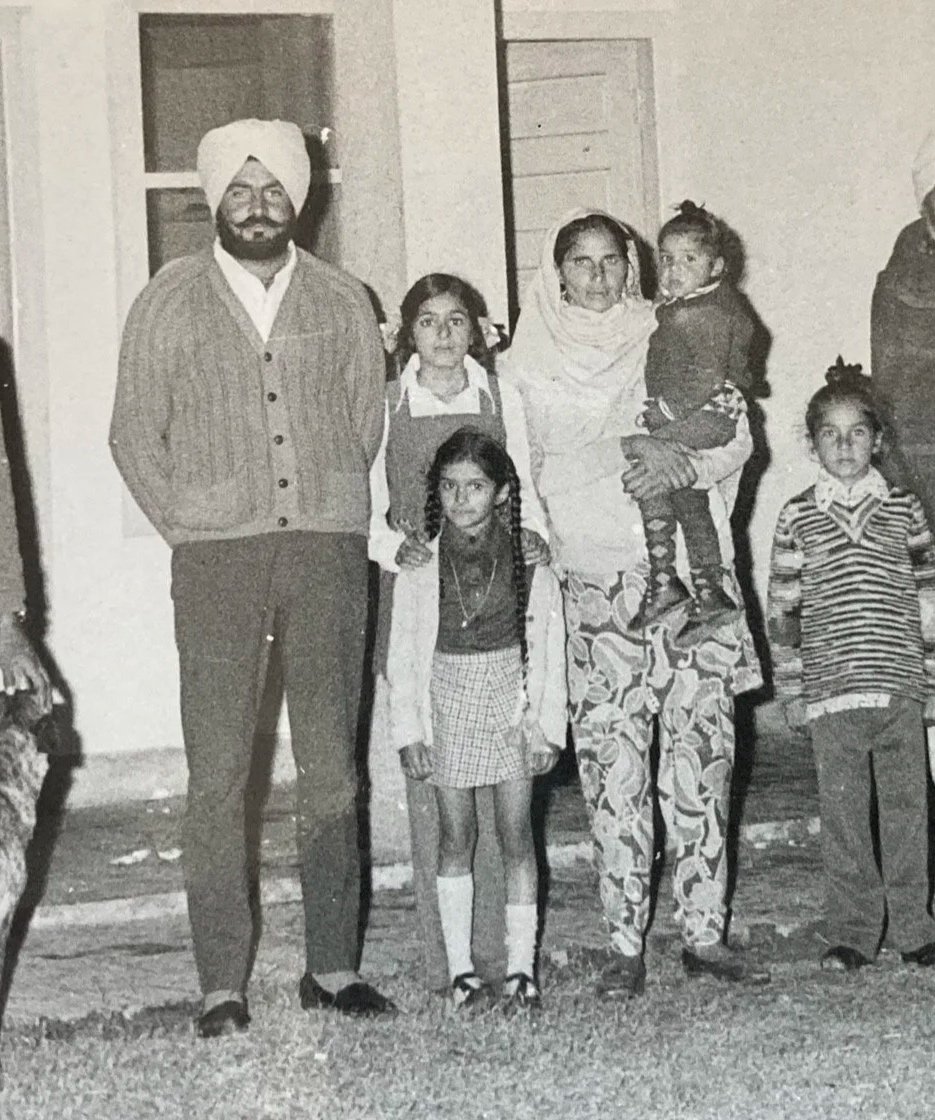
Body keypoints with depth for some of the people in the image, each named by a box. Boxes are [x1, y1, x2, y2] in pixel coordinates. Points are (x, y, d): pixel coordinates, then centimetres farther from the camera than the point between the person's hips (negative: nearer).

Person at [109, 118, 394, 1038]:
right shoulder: (169, 304, 6)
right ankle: (221, 986, 0)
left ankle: (332, 967, 11)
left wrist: (332, 524, 6)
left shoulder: (342, 303, 11)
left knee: (331, 768, 4)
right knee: (217, 774, -4)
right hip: (217, 558, -2)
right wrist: (191, 528, 1)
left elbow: (367, 425, 15)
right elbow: (135, 435, 7)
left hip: (328, 551, 2)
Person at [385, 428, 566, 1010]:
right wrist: (409, 730, -2)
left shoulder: (529, 560, -6)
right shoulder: (420, 565, -5)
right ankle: (461, 968, 11)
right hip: (449, 709, 1)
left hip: (512, 704, 0)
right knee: (456, 836, 4)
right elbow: (403, 652, 0)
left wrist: (548, 726, -3)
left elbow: (550, 647, -1)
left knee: (517, 833, 1)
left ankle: (522, 966, 7)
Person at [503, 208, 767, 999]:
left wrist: (685, 463, -13)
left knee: (703, 752, -1)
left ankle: (704, 932, 6)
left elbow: (737, 439, 6)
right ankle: (626, 945, 1)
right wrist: (630, 451, -14)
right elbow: (533, 461, -2)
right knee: (614, 763, -5)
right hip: (600, 580, -1)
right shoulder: (533, 363, 9)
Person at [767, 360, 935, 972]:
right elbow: (783, 608, 5)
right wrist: (793, 689, 1)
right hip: (831, 691, -1)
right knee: (843, 812, 3)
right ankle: (853, 932, 12)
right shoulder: (798, 517, 4)